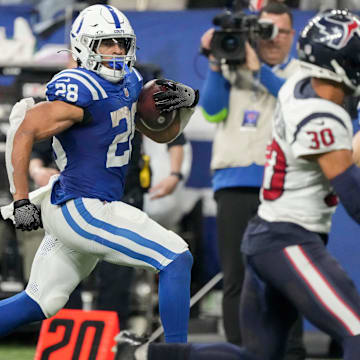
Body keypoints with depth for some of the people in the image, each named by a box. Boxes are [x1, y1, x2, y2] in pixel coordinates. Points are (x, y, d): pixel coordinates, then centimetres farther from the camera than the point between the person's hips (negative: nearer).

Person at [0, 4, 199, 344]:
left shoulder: (127, 82, 9)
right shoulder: (81, 91, -18)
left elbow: (161, 133, 20)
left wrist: (186, 102, 0)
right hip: (83, 210, -10)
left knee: (39, 304, 17)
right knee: (176, 260, -11)